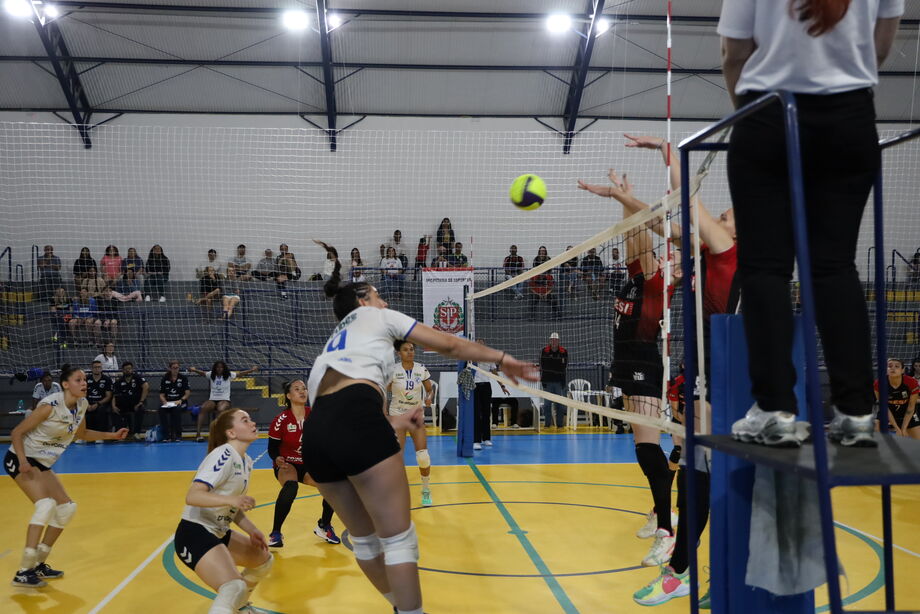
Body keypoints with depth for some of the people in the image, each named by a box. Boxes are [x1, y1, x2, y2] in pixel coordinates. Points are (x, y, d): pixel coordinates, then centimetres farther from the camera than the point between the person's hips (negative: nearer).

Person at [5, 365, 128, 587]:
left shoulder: (82, 404, -2)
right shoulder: (51, 405, -24)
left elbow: (81, 434, 15)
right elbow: (16, 433, -20)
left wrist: (112, 435, 8)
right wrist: (23, 461, -32)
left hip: (42, 464, 9)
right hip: (20, 459, -9)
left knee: (67, 508, 8)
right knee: (46, 505, -26)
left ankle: (38, 564, 19)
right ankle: (23, 572, -24)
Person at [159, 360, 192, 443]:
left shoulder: (183, 378, 2)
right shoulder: (164, 379, 7)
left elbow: (188, 393, -4)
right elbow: (161, 395, 5)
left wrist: (181, 400, -21)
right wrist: (165, 402, -16)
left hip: (180, 402, -2)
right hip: (168, 402, 2)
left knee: (176, 409, -36)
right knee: (161, 410, -31)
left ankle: (178, 435, -25)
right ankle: (166, 436, -25)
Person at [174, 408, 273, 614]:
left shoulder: (246, 462, 9)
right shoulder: (223, 456, -19)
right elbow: (192, 496, -30)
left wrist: (252, 531, 3)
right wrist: (231, 499, -43)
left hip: (218, 533, 10)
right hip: (194, 534, -10)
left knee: (264, 559, 24)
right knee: (234, 587, -29)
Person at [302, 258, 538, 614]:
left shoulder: (334, 341, 35)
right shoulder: (376, 317, 20)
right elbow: (448, 345, 19)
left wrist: (390, 423, 34)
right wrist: (501, 358, 26)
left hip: (314, 435, 7)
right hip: (355, 421, -7)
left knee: (364, 536, 22)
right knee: (398, 538, 2)